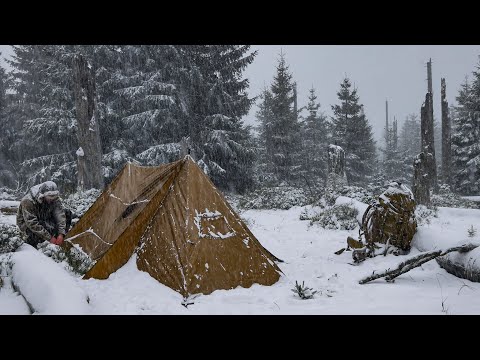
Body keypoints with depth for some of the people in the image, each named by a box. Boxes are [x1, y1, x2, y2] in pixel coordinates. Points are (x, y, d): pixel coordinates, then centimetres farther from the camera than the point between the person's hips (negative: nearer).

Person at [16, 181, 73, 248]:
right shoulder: (28, 201, -34)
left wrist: (61, 234, -33)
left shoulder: (54, 198, -19)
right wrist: (49, 238, -36)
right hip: (26, 223, -5)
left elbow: (60, 214, -21)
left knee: (67, 213, -13)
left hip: (44, 220, 6)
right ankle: (29, 243, -7)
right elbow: (32, 224, -35)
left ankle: (60, 242, -4)